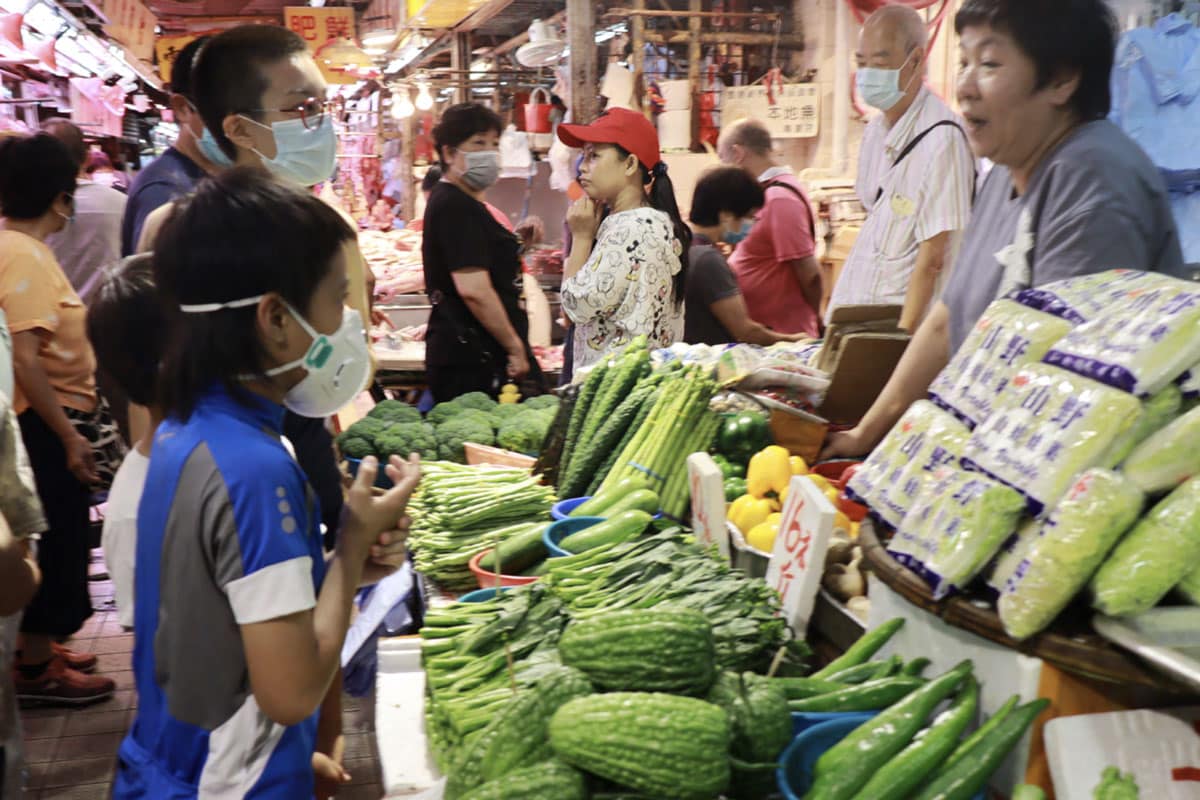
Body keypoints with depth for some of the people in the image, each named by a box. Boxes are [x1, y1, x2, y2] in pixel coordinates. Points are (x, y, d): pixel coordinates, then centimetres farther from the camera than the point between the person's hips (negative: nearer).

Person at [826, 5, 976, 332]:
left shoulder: (941, 137, -15)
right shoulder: (875, 130, 10)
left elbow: (932, 258, -17)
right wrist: (837, 315, 13)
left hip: (905, 320, -7)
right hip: (859, 317, 7)